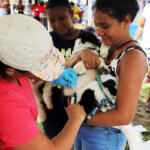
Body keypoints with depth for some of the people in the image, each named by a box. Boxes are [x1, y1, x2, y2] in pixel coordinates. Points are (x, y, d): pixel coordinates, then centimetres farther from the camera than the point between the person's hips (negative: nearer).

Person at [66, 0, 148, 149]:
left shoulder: (133, 56, -21)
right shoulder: (105, 47, 3)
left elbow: (124, 116, -26)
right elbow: (67, 67, 2)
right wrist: (82, 53, -19)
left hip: (104, 136, -7)